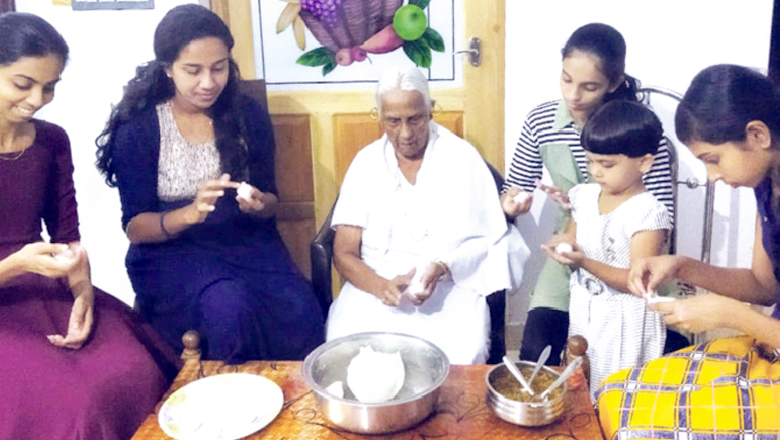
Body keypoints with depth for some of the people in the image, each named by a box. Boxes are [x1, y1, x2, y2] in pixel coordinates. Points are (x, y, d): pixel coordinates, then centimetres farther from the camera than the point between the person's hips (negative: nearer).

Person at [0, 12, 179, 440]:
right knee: (71, 401, -26)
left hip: (51, 292, 4)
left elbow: (67, 234, 9)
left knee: (135, 376, -20)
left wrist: (83, 293, -8)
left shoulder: (52, 141, 5)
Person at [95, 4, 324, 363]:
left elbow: (270, 202, 8)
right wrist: (191, 213, -26)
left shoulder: (249, 116, 1)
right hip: (170, 252, -2)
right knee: (231, 309, -33)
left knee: (302, 316, -25)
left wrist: (259, 205, -17)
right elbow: (134, 227, -7)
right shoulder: (137, 128, -6)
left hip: (246, 242, 3)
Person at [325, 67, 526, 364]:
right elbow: (344, 253, 3)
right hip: (374, 284, 1)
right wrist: (381, 286, -18)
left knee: (458, 359, -29)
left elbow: (491, 238, 1)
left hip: (450, 286, -1)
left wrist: (443, 268, -18)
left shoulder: (462, 158, 2)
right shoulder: (366, 163, 6)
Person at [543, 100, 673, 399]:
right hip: (582, 311, 6)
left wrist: (585, 262, -31)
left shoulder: (648, 214, -19)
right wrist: (563, 244, -8)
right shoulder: (584, 196, 1)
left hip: (623, 321, -6)